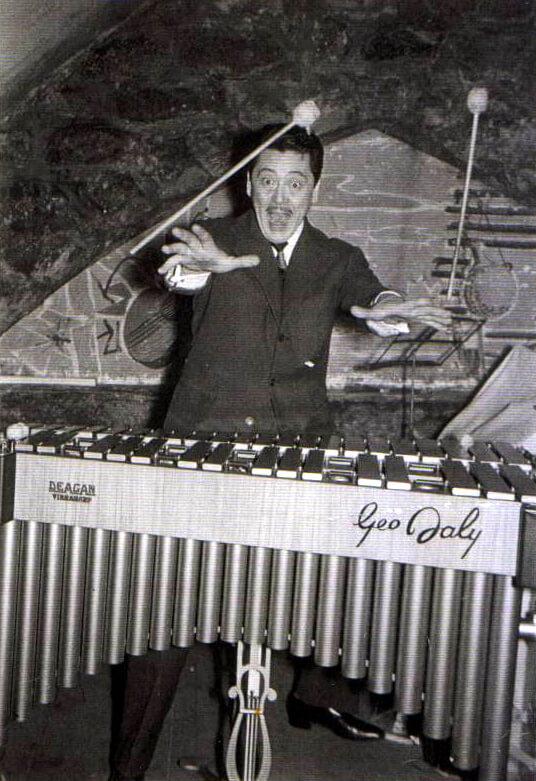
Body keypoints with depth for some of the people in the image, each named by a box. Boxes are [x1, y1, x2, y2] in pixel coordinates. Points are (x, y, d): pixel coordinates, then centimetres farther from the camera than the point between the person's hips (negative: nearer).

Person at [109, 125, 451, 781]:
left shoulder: (337, 259, 12)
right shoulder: (215, 238, 5)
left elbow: (368, 299, -6)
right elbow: (179, 271, -15)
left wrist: (392, 308, -31)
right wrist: (204, 265, -40)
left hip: (297, 445, 3)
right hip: (204, 438, -2)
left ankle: (312, 695, 39)